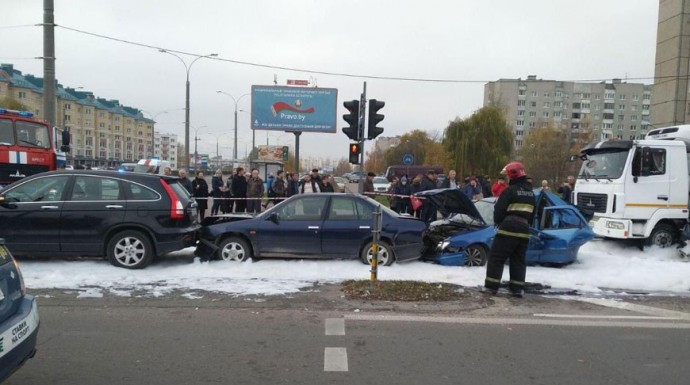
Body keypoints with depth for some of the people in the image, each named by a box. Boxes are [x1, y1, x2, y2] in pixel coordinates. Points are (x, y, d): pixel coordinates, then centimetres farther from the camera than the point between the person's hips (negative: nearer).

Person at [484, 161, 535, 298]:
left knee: (496, 257, 0)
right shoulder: (531, 193, 16)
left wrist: (498, 222, 6)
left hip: (508, 228, -7)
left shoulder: (510, 191, -9)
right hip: (524, 230, 7)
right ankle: (517, 288, 9)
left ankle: (491, 286, -2)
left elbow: (499, 211, -11)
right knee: (518, 260, 13)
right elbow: (532, 214, 21)